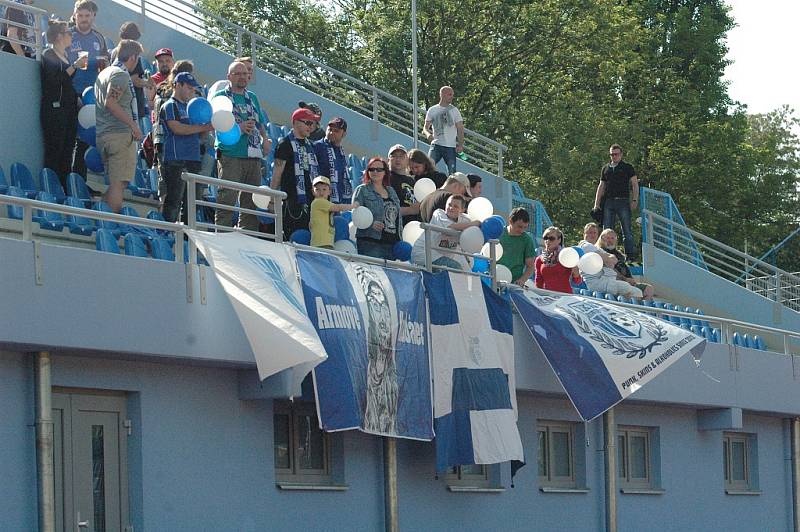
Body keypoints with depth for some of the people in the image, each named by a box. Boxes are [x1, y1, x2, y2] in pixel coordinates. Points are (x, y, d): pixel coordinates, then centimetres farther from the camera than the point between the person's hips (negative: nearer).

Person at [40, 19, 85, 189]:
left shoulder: (67, 56, 21)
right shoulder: (48, 55, -4)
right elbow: (54, 79, -17)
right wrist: (75, 66, -15)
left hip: (69, 110, 8)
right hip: (54, 109, -8)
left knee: (67, 151, 5)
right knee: (54, 151, -10)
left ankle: (65, 188, 6)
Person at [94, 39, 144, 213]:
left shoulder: (104, 73, 21)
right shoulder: (121, 75, -9)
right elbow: (110, 103, -20)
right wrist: (133, 125, -16)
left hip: (102, 134, 9)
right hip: (120, 134, -9)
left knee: (114, 183, 11)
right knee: (119, 184, -11)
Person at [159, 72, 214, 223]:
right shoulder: (170, 106, -1)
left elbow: (197, 135, 27)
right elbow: (177, 128, -16)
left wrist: (208, 127, 5)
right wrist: (203, 127, -14)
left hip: (193, 160, 8)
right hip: (176, 161, -8)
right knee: (173, 200, -11)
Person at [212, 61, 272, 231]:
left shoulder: (252, 98, 22)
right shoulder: (221, 96, 4)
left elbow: (260, 124, 28)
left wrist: (265, 139, 8)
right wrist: (238, 127, -17)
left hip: (254, 157, 6)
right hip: (230, 155, -6)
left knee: (251, 202, 7)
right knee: (227, 199, -12)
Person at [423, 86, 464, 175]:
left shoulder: (454, 110, 6)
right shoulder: (432, 110, 7)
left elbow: (460, 129, 4)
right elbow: (426, 127, 9)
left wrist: (460, 145, -7)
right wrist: (428, 134, -15)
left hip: (450, 147, 0)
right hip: (436, 144, 0)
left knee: (452, 172, -1)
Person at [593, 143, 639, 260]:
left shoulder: (627, 168, 7)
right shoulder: (605, 169, 17)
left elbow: (634, 184, 3)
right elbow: (601, 187, 19)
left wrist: (635, 200, -9)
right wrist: (596, 204, 12)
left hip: (623, 201, -4)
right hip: (608, 201, 4)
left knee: (627, 230, -6)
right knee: (607, 230, 1)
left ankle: (631, 254, -6)